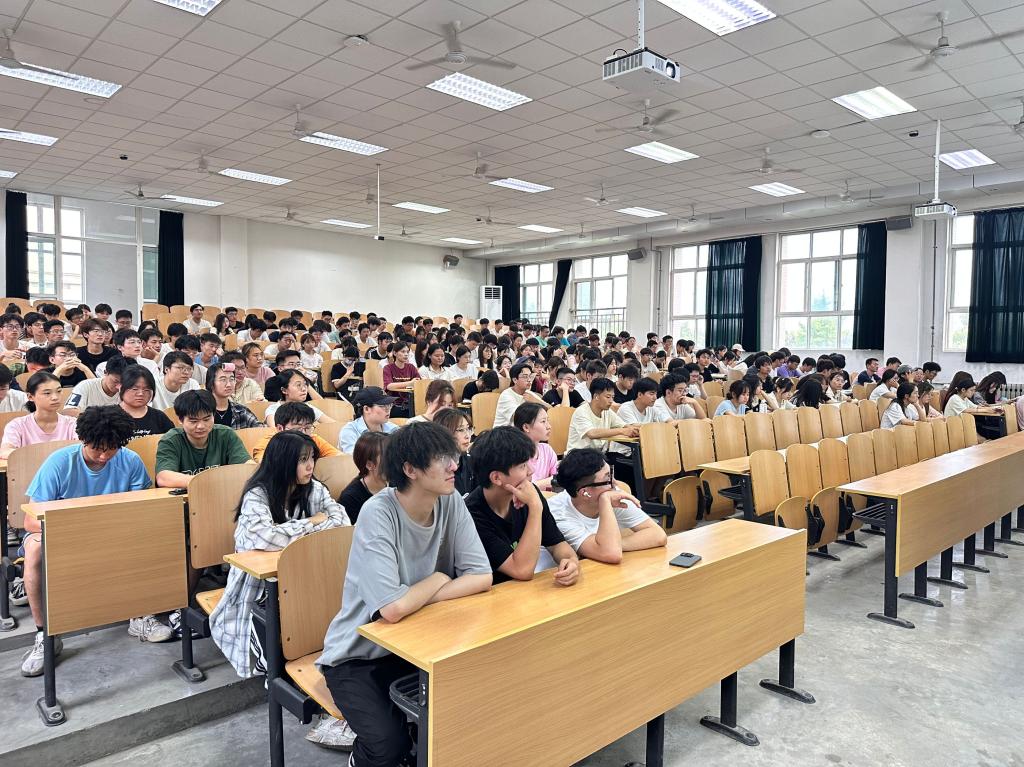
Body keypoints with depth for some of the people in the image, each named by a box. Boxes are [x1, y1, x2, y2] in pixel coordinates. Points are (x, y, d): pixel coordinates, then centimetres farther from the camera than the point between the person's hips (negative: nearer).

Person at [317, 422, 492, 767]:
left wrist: (418, 599, -21)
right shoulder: (378, 514, -26)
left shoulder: (451, 501, -10)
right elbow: (392, 609, -34)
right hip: (359, 655, -4)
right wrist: (437, 580, -17)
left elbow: (482, 577, -12)